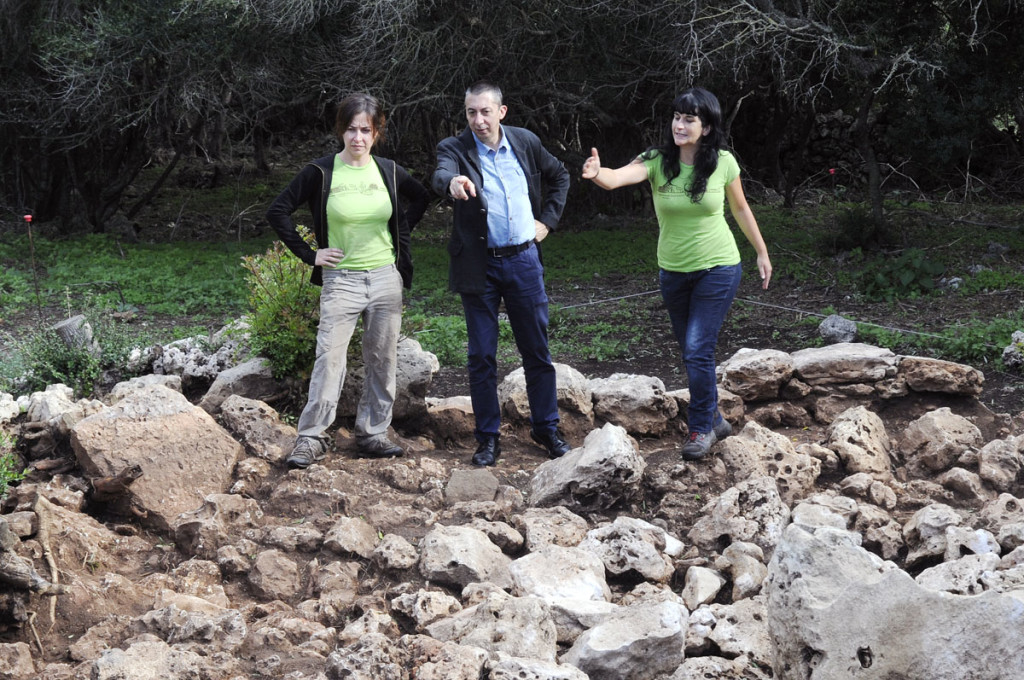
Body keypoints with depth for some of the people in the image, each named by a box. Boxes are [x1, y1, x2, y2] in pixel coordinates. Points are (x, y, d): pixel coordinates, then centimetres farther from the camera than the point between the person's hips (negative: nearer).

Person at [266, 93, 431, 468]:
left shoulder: (389, 171, 4)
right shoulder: (321, 172, -5)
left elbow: (421, 197, 23)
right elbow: (278, 211, 0)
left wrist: (401, 233, 11)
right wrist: (308, 254, -4)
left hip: (386, 277, 3)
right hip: (341, 279, -3)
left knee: (382, 360, 6)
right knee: (329, 357, -9)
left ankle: (372, 434, 17)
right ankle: (311, 439, -3)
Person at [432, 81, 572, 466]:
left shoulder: (525, 142, 3)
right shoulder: (455, 149, -7)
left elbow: (559, 176, 20)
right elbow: (441, 175, -30)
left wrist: (548, 219, 9)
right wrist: (452, 182, -53)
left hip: (523, 260, 2)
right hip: (479, 265, -2)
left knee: (537, 351, 8)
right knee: (482, 356, 3)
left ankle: (546, 428, 22)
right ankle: (488, 438, 14)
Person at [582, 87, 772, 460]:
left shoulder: (723, 163, -11)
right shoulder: (657, 160, -12)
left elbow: (740, 209, 6)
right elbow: (618, 177, -31)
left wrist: (762, 253, 14)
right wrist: (596, 173, -54)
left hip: (717, 269, -3)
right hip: (673, 272, 3)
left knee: (698, 350, -11)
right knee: (692, 353, 14)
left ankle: (702, 427, 5)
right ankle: (714, 420, 32)